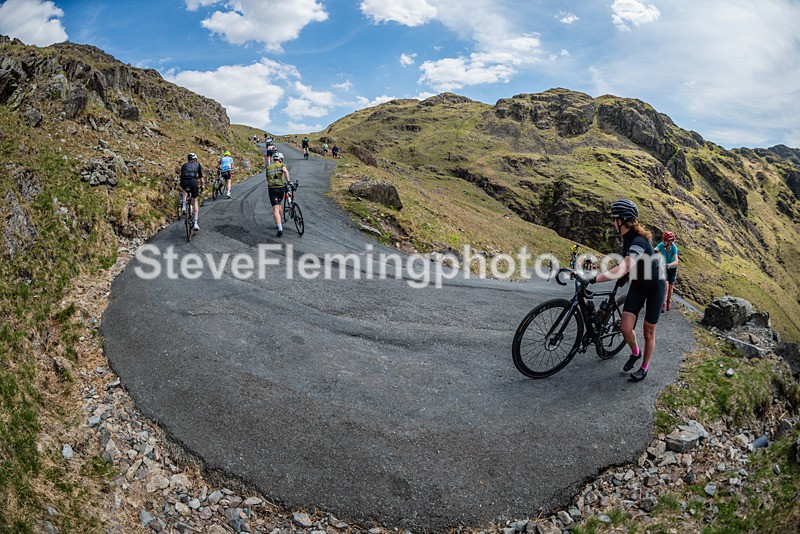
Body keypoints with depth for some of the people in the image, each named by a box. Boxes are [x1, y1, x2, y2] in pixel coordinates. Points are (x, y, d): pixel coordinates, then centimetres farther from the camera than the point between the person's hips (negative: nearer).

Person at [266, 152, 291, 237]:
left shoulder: (268, 168, 16)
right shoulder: (282, 165, 5)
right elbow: (285, 171, -19)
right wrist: (288, 180, -15)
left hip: (271, 189, 0)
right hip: (281, 188, 0)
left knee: (275, 209, -7)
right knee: (279, 204, 26)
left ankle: (280, 229, -19)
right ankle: (280, 223, 36)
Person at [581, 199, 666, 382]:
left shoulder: (638, 241, -33)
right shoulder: (628, 237, -5)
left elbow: (623, 269, -46)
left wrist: (594, 279, -52)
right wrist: (625, 274, 10)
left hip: (655, 287, -7)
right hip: (637, 286, 7)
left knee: (648, 331, 7)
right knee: (626, 327, -3)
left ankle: (645, 367, 26)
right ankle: (635, 352, 26)